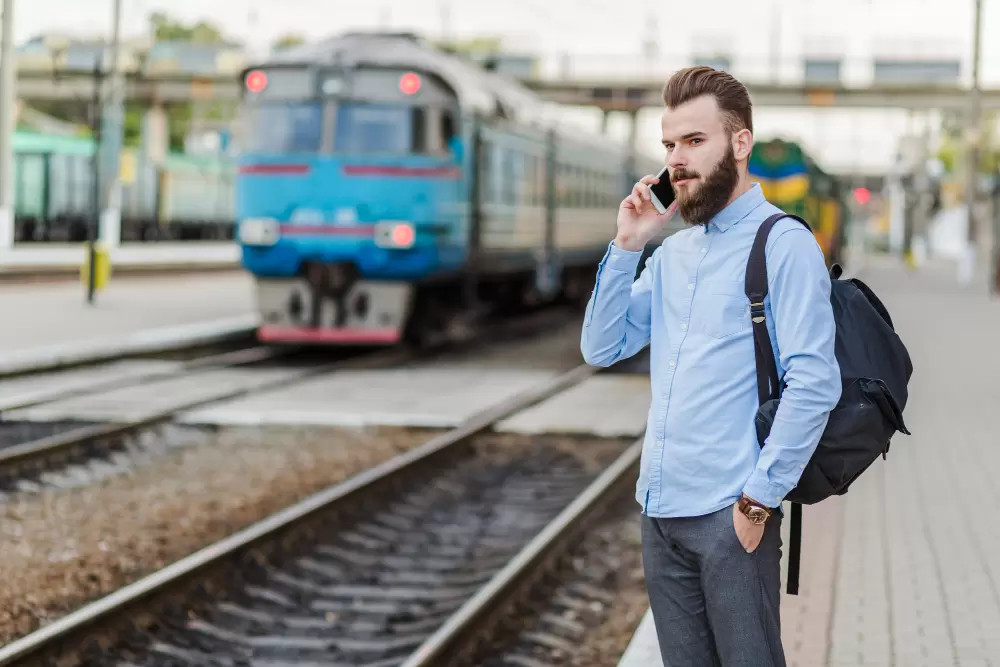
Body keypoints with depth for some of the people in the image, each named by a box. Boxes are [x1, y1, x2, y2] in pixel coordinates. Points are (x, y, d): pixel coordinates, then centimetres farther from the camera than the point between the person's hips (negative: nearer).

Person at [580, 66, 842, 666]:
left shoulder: (783, 245, -8)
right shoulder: (672, 252, 15)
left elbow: (815, 384, -15)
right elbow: (602, 348, 11)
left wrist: (760, 498, -17)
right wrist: (626, 247, 1)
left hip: (731, 516, -7)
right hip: (661, 509, 7)